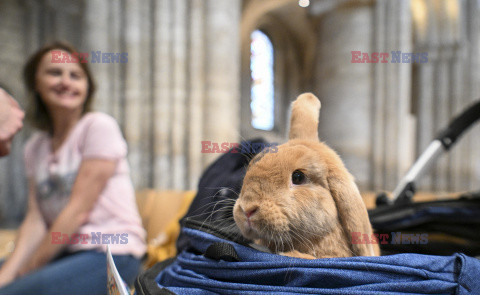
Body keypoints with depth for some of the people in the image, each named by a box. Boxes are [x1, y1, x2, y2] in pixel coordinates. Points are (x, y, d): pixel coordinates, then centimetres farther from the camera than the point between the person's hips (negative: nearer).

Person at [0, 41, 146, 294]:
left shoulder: (99, 127, -9)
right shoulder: (35, 147, 10)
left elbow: (79, 210, -13)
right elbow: (35, 220, 2)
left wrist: (29, 269, -9)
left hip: (111, 254, -6)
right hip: (64, 253, 6)